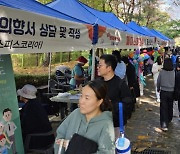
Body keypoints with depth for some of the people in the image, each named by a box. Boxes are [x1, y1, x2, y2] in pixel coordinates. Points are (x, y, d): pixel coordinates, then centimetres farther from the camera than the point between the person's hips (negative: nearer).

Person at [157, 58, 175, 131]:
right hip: (171, 92, 1)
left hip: (163, 92, -1)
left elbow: (158, 81, -1)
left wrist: (158, 89, 16)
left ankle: (164, 124, -7)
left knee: (163, 108, 2)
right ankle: (169, 120, 41)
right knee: (170, 107, 21)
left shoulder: (162, 72, -13)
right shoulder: (174, 72, -14)